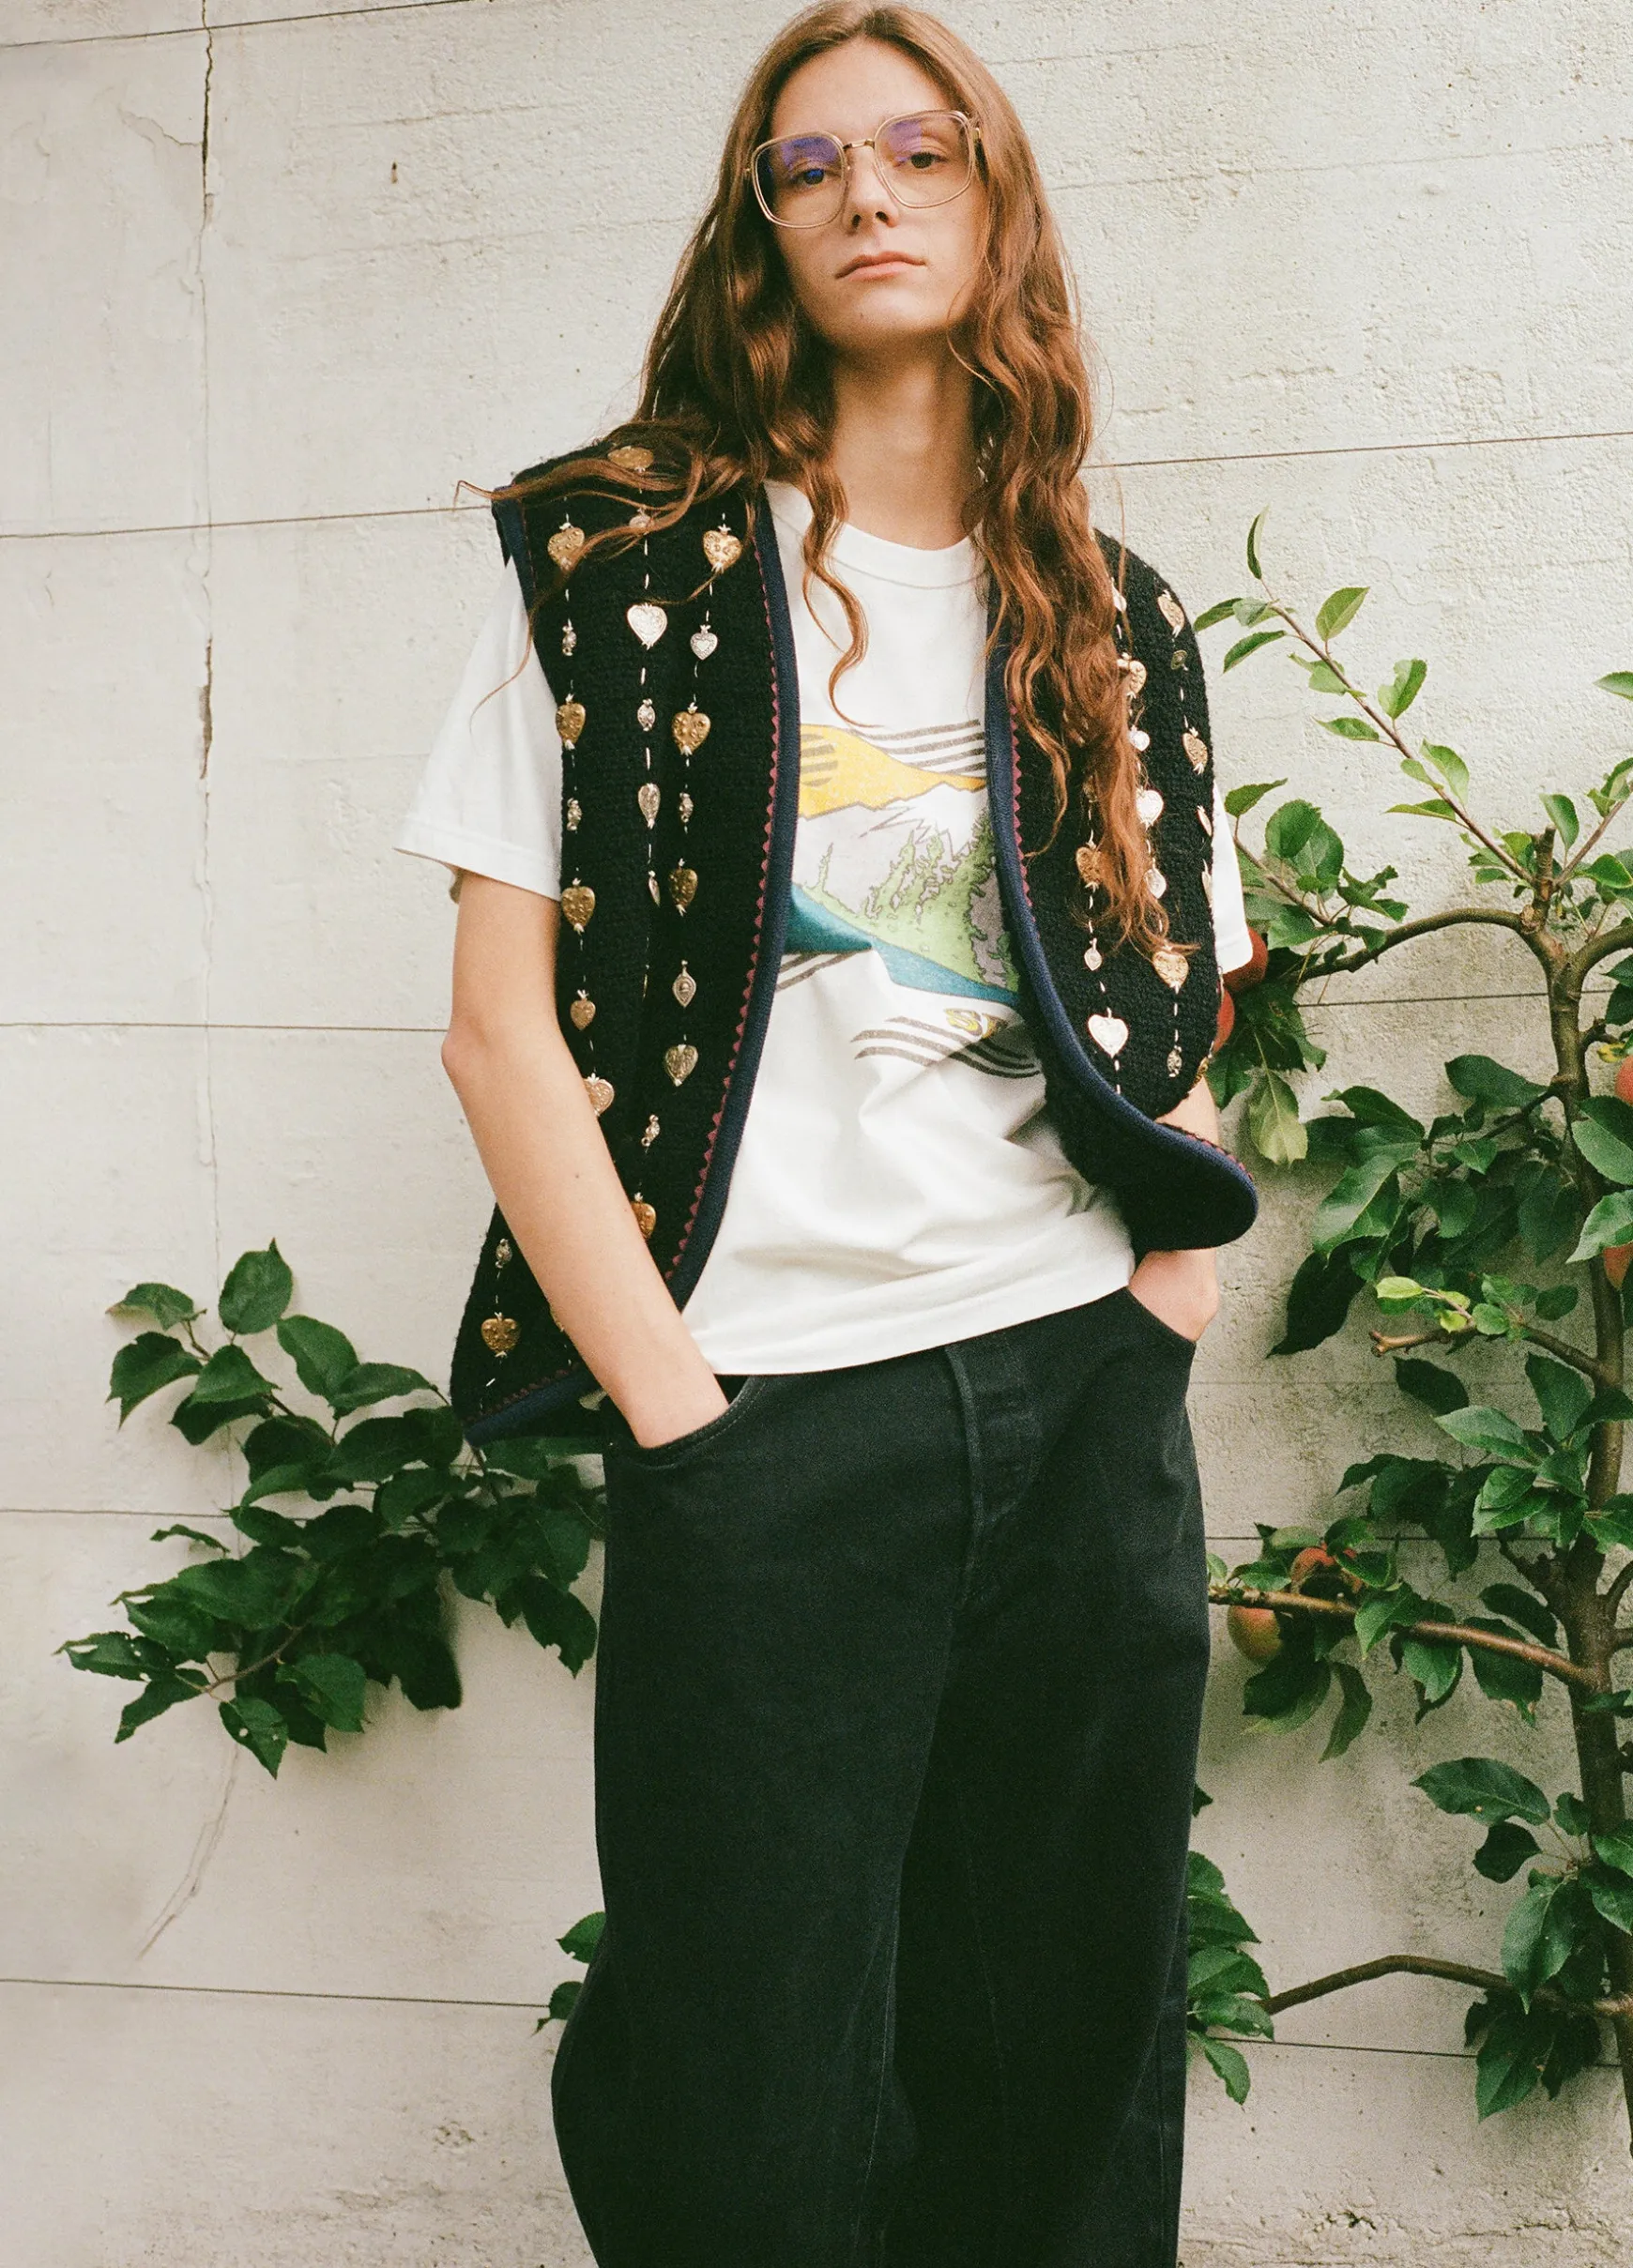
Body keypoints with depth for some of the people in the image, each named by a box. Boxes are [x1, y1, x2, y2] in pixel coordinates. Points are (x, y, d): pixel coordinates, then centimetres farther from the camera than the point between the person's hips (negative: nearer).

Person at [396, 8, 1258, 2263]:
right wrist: (672, 1406, -10)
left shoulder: (1116, 623, 13)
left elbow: (1184, 1045, 16)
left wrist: (1149, 1348, 1)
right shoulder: (623, 561, 3)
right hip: (762, 1419, -3)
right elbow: (505, 1024, -3)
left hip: (1085, 1412, 4)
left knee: (1073, 2078, 11)